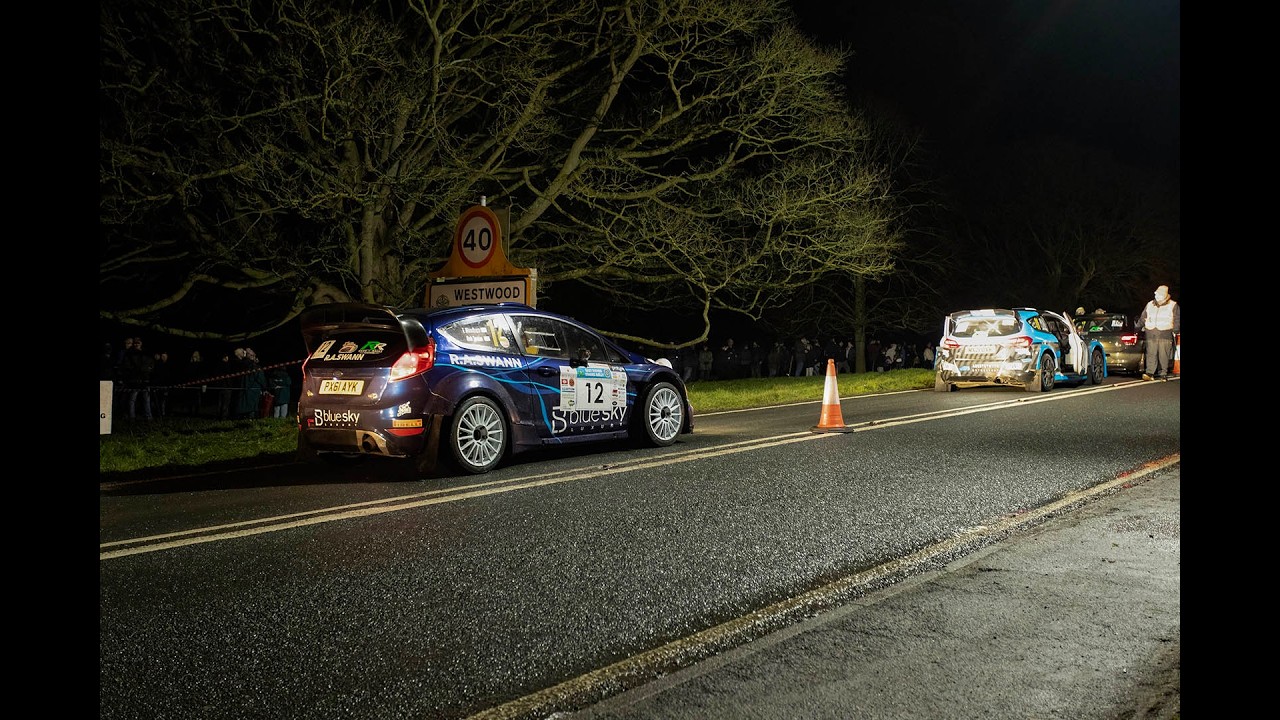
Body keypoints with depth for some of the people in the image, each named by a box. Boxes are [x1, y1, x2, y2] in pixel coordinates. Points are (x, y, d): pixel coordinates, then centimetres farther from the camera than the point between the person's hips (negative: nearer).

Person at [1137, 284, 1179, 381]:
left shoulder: (1173, 305, 7)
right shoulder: (1150, 305, 17)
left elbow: (1177, 320, 5)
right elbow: (1142, 318, 22)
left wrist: (1175, 331, -6)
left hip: (1165, 335, -2)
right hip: (1151, 335, 3)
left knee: (1164, 356, -2)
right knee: (1151, 355, -6)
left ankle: (1163, 374, 5)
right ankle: (1150, 373, -9)